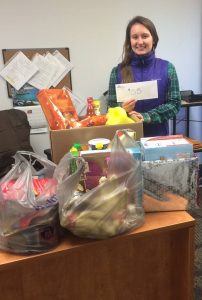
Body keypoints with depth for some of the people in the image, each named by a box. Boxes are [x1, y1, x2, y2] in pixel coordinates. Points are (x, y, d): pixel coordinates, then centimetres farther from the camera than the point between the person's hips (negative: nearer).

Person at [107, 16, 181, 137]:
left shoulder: (167, 68, -3)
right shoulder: (118, 71, -4)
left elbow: (175, 104, -6)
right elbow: (111, 107, -1)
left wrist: (146, 117, -18)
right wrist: (122, 109, -22)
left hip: (158, 136, 0)